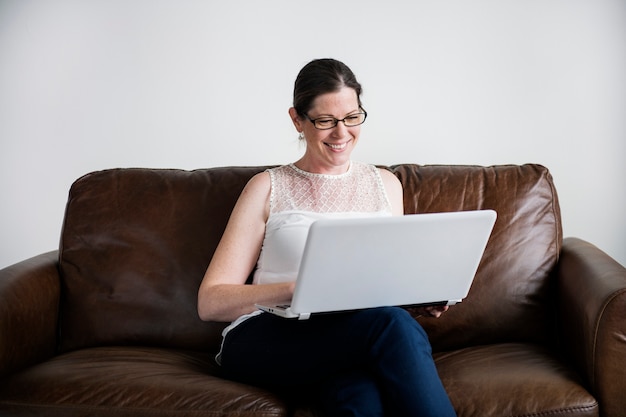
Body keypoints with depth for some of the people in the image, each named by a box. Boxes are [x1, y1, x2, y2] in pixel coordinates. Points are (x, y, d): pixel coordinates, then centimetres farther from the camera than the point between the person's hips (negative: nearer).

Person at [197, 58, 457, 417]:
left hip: (354, 340, 2)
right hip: (267, 341, -2)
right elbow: (211, 302, 2)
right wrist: (298, 288, -16)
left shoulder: (385, 184, 20)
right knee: (393, 323, -34)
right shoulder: (268, 188, 9)